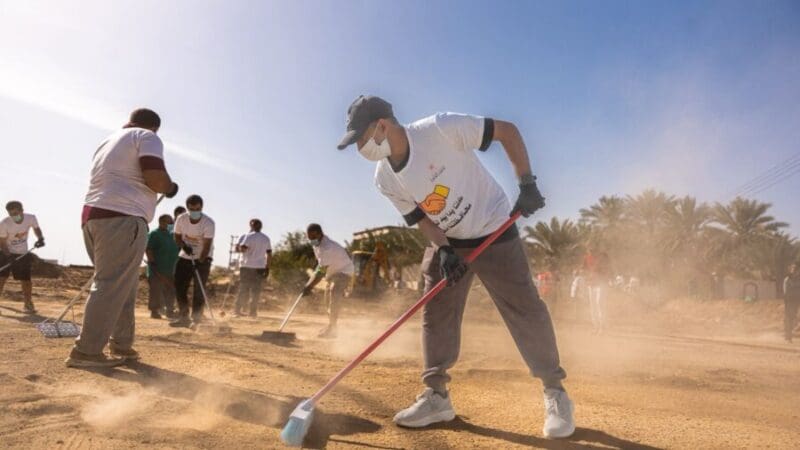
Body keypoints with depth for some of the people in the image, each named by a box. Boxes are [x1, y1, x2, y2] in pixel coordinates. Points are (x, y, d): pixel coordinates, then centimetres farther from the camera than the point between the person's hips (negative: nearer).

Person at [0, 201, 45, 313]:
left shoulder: (31, 218, -17)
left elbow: (36, 228, 5)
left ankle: (28, 304, 20)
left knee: (26, 280, 4)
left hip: (23, 253, 2)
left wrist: (40, 238, -14)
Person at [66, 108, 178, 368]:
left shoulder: (109, 141, 28)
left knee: (122, 285, 14)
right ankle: (86, 351, -9)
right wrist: (170, 188, 5)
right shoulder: (146, 137, 2)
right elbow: (154, 177, -14)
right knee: (112, 286, -8)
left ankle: (121, 345, 15)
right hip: (122, 219, -9)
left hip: (93, 216, 9)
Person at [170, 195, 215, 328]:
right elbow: (177, 236, 3)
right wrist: (184, 246, -18)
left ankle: (197, 319, -2)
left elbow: (207, 246, -27)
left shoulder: (208, 223, -23)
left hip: (203, 258, -5)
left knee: (199, 289, -9)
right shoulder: (181, 219, -10)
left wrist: (199, 262, -36)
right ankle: (184, 317, 14)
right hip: (185, 257, 5)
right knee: (179, 286, 3)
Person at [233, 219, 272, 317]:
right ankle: (253, 312, 6)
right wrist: (267, 267, 15)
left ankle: (237, 311, 2)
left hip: (247, 266, -3)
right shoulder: (266, 238, 12)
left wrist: (238, 247, 6)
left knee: (244, 290, 1)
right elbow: (269, 254, 11)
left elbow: (242, 249, -16)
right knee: (256, 290, 6)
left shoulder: (248, 236, -4)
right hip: (260, 267, 3)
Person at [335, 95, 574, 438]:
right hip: (447, 243, 6)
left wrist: (527, 184, -23)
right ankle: (436, 397, 18)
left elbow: (507, 130, -18)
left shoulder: (441, 129, -25)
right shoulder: (385, 178, -7)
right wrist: (444, 250, -19)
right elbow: (420, 217, -2)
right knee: (436, 316, 5)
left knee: (525, 312, -3)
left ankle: (555, 391, 14)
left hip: (494, 233, -5)